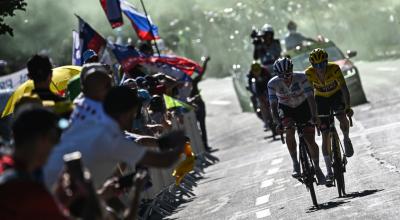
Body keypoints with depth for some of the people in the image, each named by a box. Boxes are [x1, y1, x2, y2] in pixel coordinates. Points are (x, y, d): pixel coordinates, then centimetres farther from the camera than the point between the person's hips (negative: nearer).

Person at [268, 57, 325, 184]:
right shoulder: (273, 84, -26)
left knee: (310, 140, -8)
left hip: (304, 107, -1)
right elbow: (273, 106, -25)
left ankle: (317, 168, 12)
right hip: (286, 108, 1)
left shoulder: (301, 78, -30)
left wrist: (314, 116, -47)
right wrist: (278, 123, -38)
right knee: (289, 131, -23)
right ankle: (295, 164, -7)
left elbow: (311, 98, -34)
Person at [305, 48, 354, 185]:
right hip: (321, 99, 1)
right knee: (325, 135, -5)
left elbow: (344, 88, -30)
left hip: (336, 95, -1)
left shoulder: (334, 69, -29)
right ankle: (329, 172, 1)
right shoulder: (309, 73, -26)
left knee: (342, 118, -32)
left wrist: (348, 107, -40)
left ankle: (346, 140, 2)